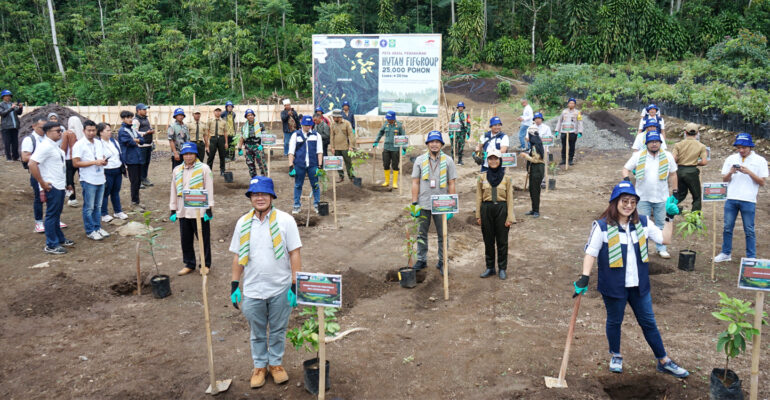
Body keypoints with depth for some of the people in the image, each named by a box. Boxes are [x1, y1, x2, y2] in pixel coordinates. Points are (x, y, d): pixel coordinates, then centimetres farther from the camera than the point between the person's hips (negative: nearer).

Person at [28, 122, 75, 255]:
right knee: (52, 215, -1)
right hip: (52, 187, -9)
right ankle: (51, 246, 8)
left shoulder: (54, 145, 11)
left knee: (57, 214, 19)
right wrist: (42, 183, -20)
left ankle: (60, 239, 31)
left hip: (60, 185, 9)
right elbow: (32, 164, -25)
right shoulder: (45, 146, -18)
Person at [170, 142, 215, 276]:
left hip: (200, 211, -4)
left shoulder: (204, 168, -4)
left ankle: (206, 264, 20)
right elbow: (174, 191, 14)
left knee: (204, 238, 5)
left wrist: (209, 209, -9)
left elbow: (209, 189, -5)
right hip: (183, 211, 4)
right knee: (185, 239, 11)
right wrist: (173, 210, 11)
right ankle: (189, 264, 25)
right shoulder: (177, 170, 10)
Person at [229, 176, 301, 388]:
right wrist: (234, 286, 4)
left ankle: (276, 363, 35)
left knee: (278, 330, 14)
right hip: (252, 290, 2)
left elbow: (294, 253, -8)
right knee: (257, 332, 16)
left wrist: (295, 286, -10)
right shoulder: (243, 222, 1)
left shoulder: (285, 220, -8)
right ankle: (259, 366, 35)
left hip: (280, 289, -2)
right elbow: (237, 257, 6)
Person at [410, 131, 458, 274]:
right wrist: (414, 203, -4)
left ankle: (442, 262, 21)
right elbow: (415, 183, 3)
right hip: (423, 204, 1)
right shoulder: (420, 160, 3)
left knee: (442, 235, 9)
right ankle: (421, 260, 25)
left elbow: (452, 184, 1)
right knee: (421, 234, 11)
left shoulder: (448, 161, 1)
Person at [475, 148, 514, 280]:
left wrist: (509, 217, -5)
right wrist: (478, 215, 2)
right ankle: (490, 268, 22)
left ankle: (502, 269, 18)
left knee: (502, 241, 5)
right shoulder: (482, 177, 4)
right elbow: (479, 197, 6)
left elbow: (510, 199, -1)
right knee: (488, 241, 9)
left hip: (501, 210, -1)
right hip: (486, 210, 2)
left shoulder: (506, 178, 0)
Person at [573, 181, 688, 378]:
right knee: (614, 321, 15)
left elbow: (665, 239, 6)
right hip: (613, 286, -4)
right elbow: (591, 253, -10)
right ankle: (615, 355, 38)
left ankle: (663, 361, 28)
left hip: (639, 284, 4)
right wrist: (584, 278, -16)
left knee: (648, 322, 14)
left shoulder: (642, 223, 1)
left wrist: (669, 218, -2)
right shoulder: (602, 226, -13)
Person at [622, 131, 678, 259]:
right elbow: (626, 168, 4)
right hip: (643, 197, -1)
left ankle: (661, 249, 21)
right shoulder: (638, 156, -1)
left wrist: (675, 192, 8)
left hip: (662, 197, 1)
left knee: (661, 225, 9)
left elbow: (672, 174, 9)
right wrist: (626, 178, -18)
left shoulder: (668, 156, 3)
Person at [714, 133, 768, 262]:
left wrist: (749, 172, -14)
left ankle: (751, 257, 13)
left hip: (748, 200, -3)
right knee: (727, 227, 8)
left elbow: (762, 182, -2)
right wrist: (730, 172, -10)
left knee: (749, 230, 4)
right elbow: (724, 179, 10)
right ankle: (726, 253, 20)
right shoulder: (731, 159, 8)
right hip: (731, 199, 3)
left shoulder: (759, 160, 1)